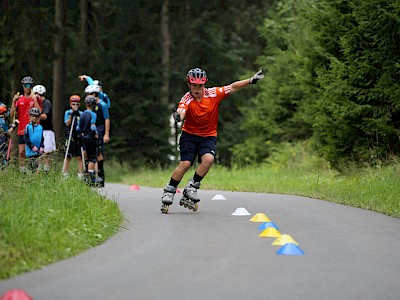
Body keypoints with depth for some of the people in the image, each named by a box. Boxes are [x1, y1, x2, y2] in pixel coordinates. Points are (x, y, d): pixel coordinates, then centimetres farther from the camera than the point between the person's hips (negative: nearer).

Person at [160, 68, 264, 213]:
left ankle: (192, 188, -13)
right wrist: (179, 115, -62)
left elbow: (232, 87, -6)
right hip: (189, 135, -2)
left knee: (208, 159, -26)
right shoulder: (187, 99, -16)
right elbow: (182, 109, -37)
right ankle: (169, 191, 2)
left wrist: (251, 80, -15)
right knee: (185, 163, -16)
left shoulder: (213, 94, -9)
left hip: (208, 136, 2)